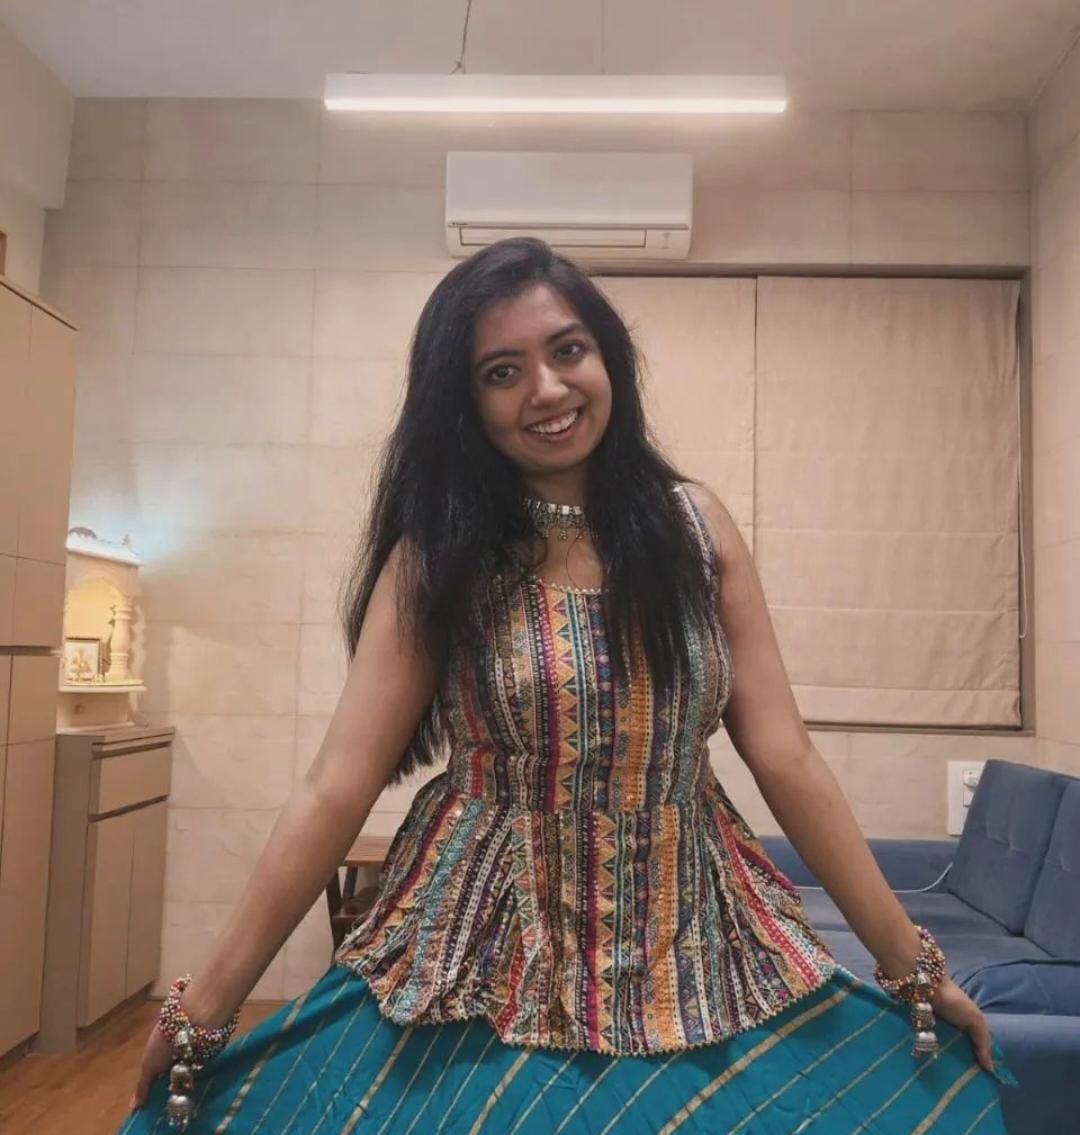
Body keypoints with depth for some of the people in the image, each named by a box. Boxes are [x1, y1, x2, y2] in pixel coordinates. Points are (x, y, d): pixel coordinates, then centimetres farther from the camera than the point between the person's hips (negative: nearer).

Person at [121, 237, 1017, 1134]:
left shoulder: (694, 523, -2)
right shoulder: (436, 555, -7)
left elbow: (786, 760, -2)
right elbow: (336, 789, -9)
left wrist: (913, 964, 0)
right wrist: (205, 1008, -10)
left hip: (698, 964, 2)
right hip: (485, 970, -2)